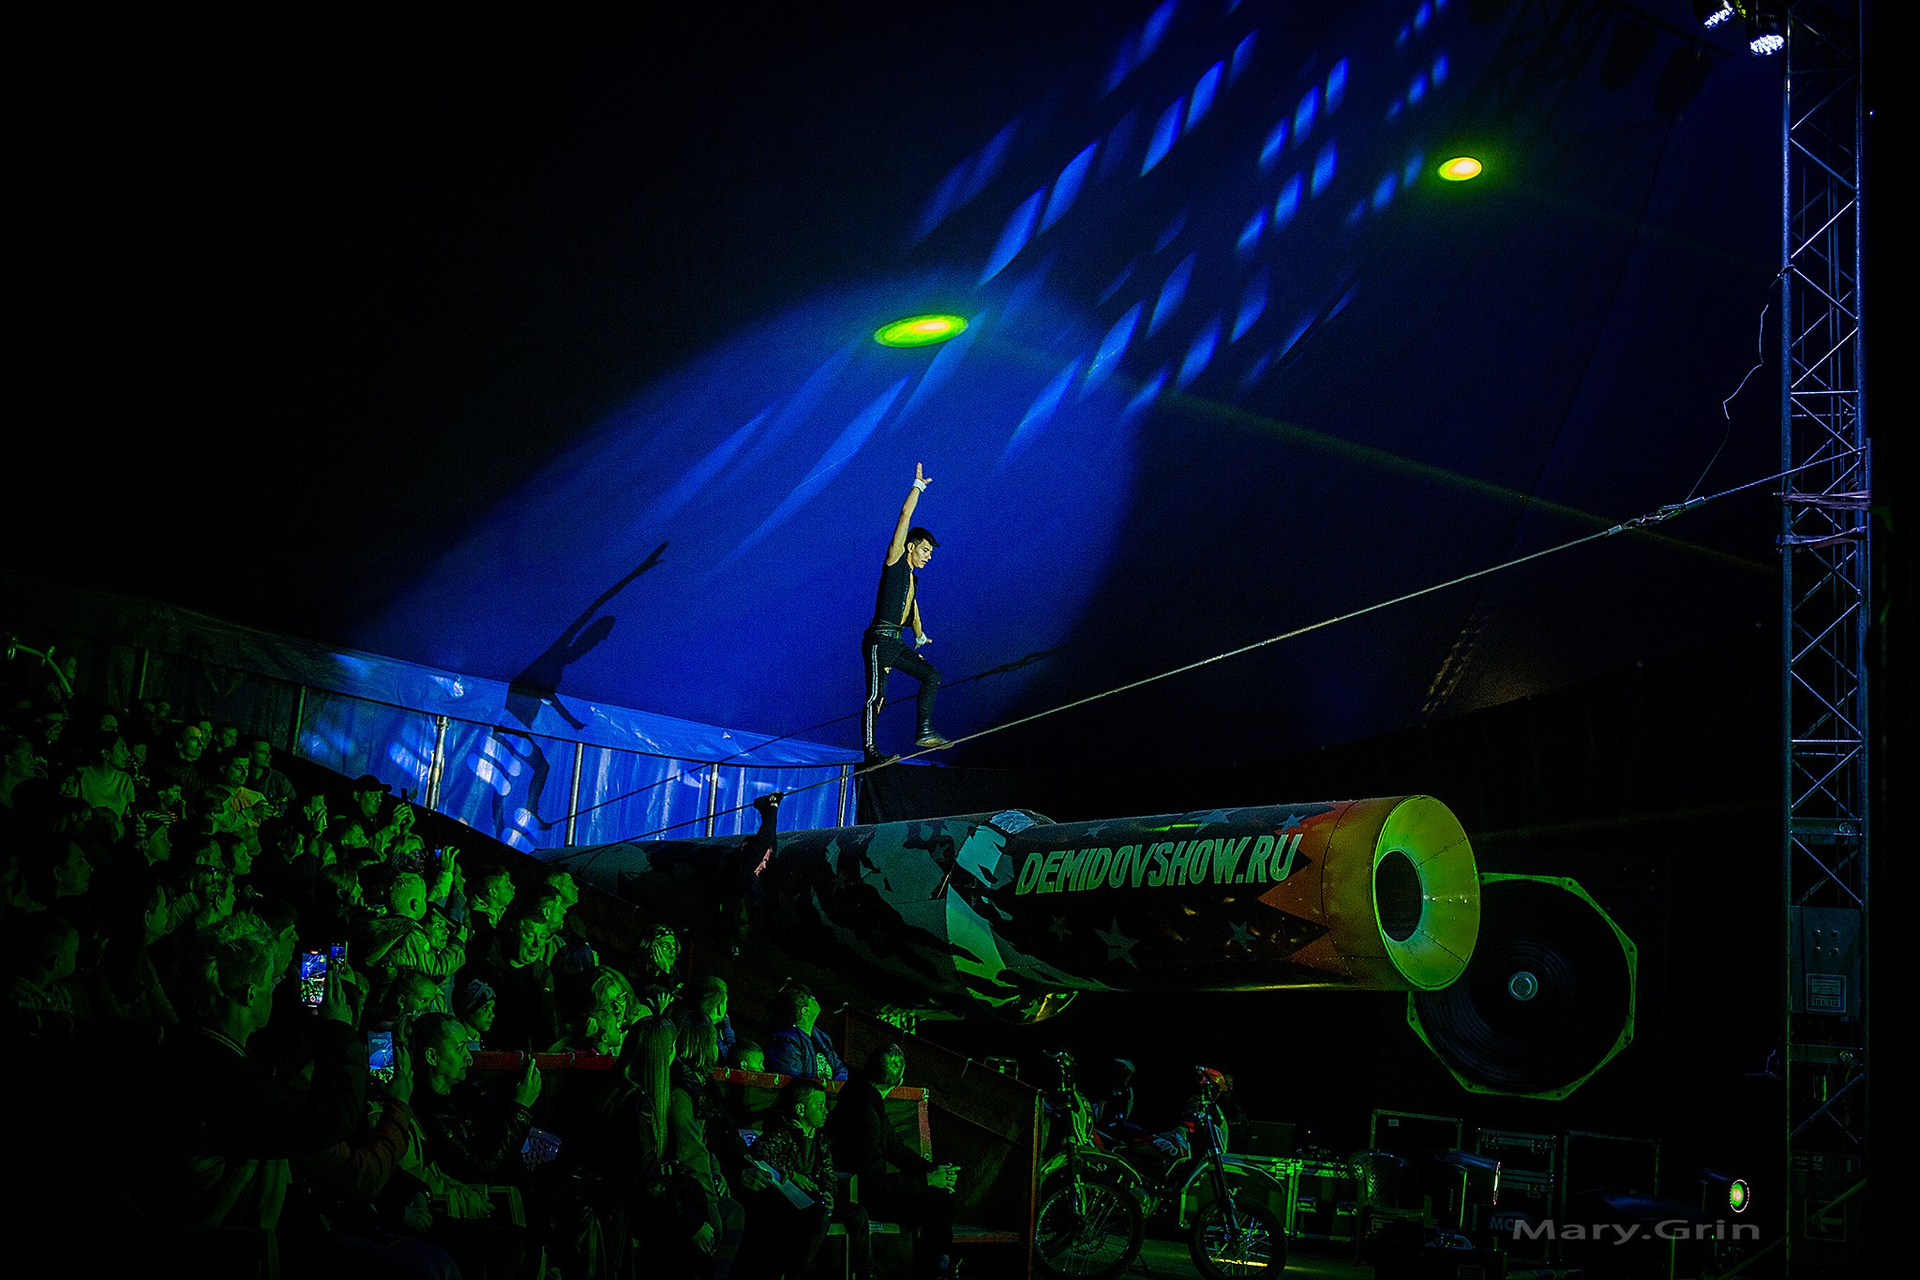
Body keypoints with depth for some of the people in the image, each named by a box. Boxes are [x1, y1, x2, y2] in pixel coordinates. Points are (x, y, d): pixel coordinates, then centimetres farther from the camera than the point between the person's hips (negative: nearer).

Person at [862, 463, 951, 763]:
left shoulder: (913, 578, 22)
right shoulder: (895, 559, 1)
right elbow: (905, 516, -5)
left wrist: (919, 639, 32)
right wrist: (918, 486, -1)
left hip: (898, 642, 9)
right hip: (880, 639, -9)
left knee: (931, 676, 4)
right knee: (877, 694, -15)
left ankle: (924, 731, 1)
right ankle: (870, 749, -20)